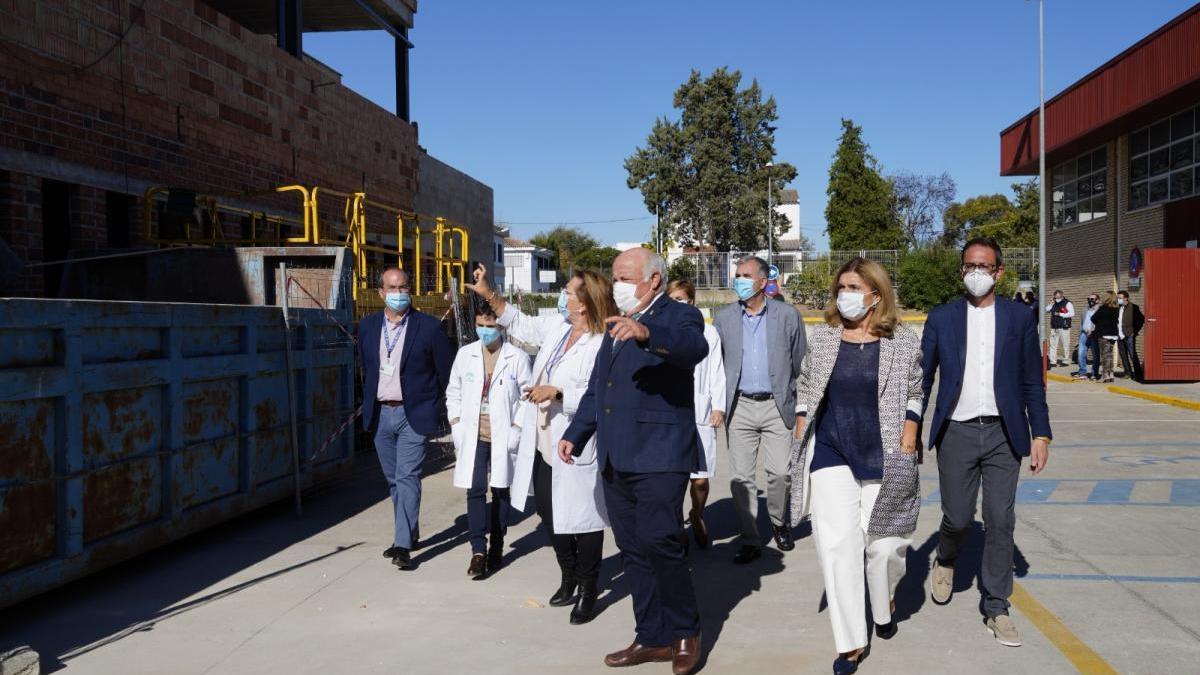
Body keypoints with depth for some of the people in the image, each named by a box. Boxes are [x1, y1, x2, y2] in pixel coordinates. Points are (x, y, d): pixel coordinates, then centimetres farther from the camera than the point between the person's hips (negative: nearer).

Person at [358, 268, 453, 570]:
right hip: (381, 414, 5)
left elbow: (444, 374, -2)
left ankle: (403, 545, -11)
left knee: (407, 478, -11)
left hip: (413, 414, -5)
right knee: (394, 480, 15)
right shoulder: (368, 326, 6)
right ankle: (408, 532, 30)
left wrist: (434, 412, -1)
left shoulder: (429, 327, -8)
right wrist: (370, 404, 13)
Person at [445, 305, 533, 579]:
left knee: (500, 491, 9)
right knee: (475, 490, -7)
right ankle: (478, 550, -6)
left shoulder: (517, 358, -3)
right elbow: (453, 393, 13)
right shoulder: (465, 354, 6)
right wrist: (457, 427, 4)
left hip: (503, 437, -1)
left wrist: (515, 429, -8)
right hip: (473, 436, 1)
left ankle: (496, 548, 21)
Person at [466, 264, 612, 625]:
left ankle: (588, 590, 19)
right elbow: (520, 324, 24)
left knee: (582, 519, 3)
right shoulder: (556, 327, 7)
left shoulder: (602, 345, -19)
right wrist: (488, 294, 19)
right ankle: (569, 578, 37)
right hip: (542, 446, 9)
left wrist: (557, 392, -26)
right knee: (550, 516, 19)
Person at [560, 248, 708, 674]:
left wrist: (646, 332, -46)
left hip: (658, 456, -8)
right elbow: (597, 388, 27)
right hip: (615, 459, 8)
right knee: (633, 551, 11)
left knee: (659, 543, -10)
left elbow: (694, 347, -29)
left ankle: (685, 633, 10)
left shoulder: (678, 317, -5)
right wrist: (576, 434, 22)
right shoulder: (616, 326, 20)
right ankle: (653, 638, 21)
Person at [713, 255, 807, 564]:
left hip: (776, 406, -1)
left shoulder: (787, 316, 2)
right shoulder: (723, 318, 7)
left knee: (780, 472, -4)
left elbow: (800, 364, 6)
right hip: (739, 408, 2)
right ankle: (750, 541, 12)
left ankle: (780, 522, 24)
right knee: (741, 477, 2)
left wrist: (799, 406, 4)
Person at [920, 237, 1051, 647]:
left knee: (1000, 522, 2)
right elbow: (923, 379, 5)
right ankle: (946, 560, 37)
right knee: (957, 516, 3)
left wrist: (1041, 435, 0)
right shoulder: (941, 318, 4)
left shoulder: (1020, 318, 5)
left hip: (1003, 434, 0)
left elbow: (1032, 382, 6)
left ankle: (996, 609, 14)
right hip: (957, 433, 0)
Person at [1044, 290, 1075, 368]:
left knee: (1065, 345, 0)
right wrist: (1051, 304, -2)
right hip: (1054, 328, 6)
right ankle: (1052, 361, 6)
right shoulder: (1054, 304, 14)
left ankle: (1065, 361, 10)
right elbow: (1046, 309, 13)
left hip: (1064, 328, -6)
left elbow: (1072, 313, -13)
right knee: (1053, 345, 4)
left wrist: (1060, 314, -16)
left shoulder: (1067, 303, -4)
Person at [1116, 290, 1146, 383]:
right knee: (1123, 355, 9)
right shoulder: (1117, 308, 12)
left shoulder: (1133, 308, -5)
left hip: (1129, 336, -6)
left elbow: (1141, 319, -6)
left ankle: (1138, 375, -6)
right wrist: (1116, 332, 11)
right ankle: (1128, 373, 17)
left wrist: (1135, 331, -8)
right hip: (1120, 336, 6)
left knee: (1133, 355, -8)